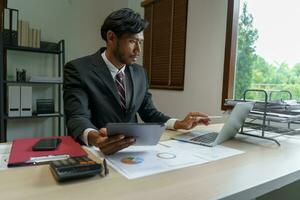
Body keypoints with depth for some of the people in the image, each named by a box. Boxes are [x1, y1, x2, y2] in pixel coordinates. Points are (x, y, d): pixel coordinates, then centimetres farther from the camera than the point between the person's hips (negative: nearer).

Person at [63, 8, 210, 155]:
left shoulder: (140, 73, 7)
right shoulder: (78, 70, -10)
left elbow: (149, 113, 10)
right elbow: (77, 118, -20)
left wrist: (180, 124, -5)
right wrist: (94, 137, -42)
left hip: (131, 148, 4)